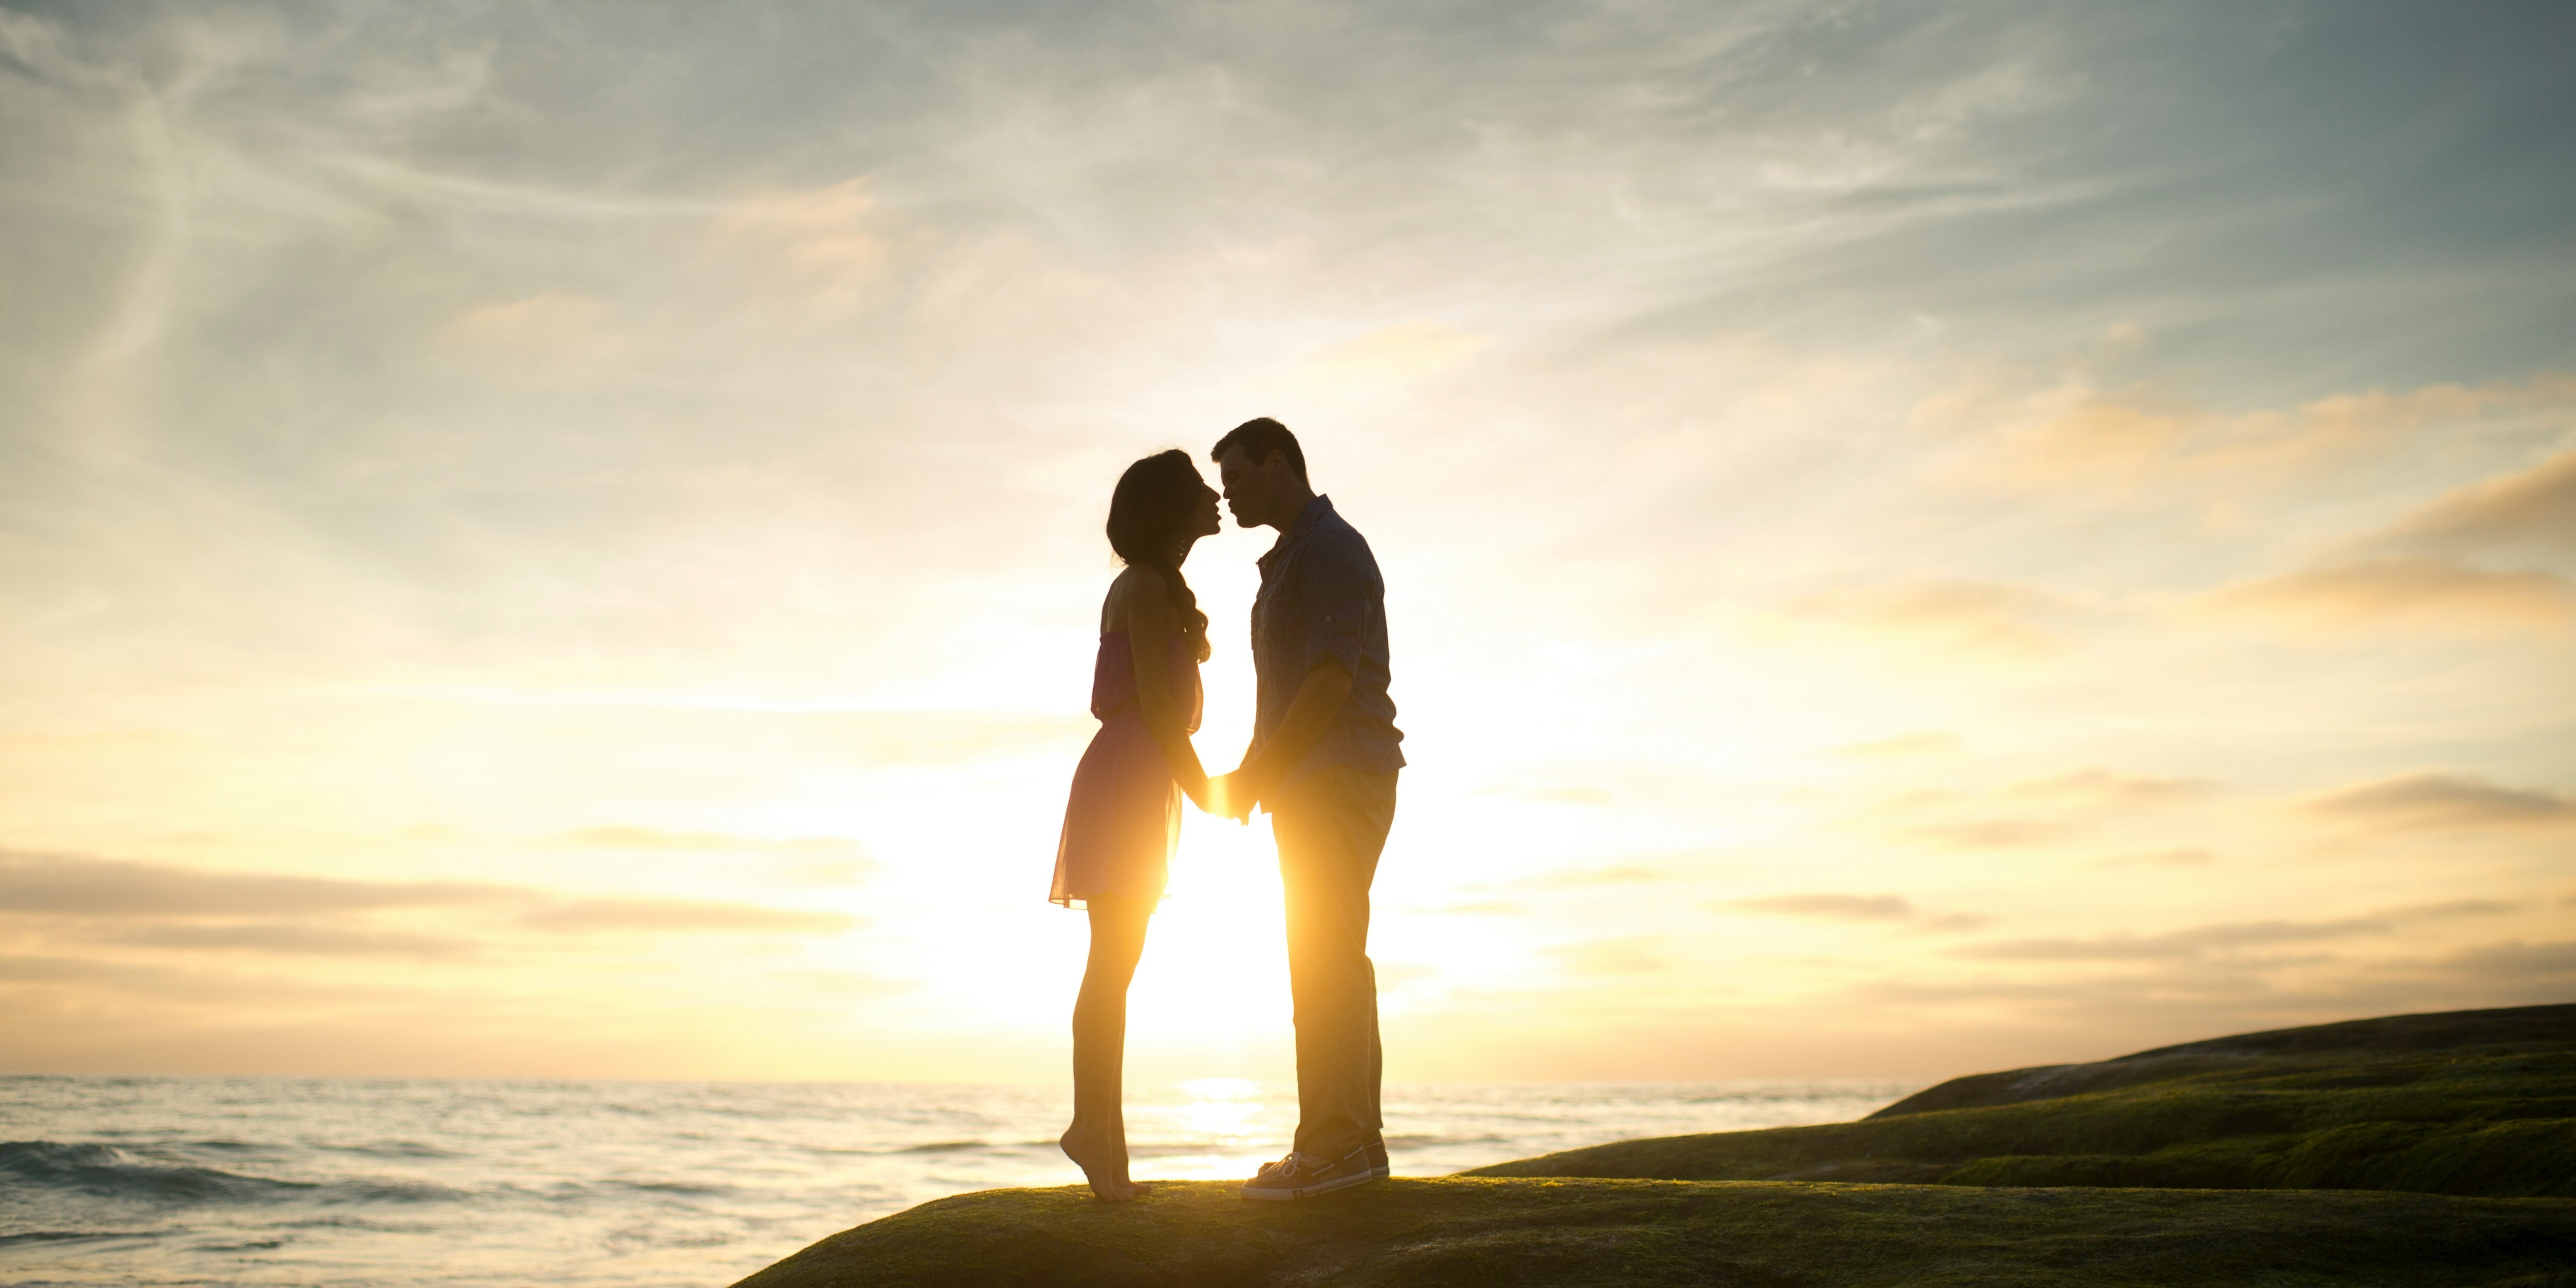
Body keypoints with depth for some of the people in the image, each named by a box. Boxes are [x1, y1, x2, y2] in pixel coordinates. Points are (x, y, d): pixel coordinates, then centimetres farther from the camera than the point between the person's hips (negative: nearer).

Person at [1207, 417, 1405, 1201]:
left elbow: (1331, 680, -19)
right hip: (1316, 789, 10)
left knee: (1325, 957, -13)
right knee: (1330, 960, 9)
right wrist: (1255, 773, 16)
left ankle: (1333, 1144, -14)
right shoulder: (1294, 558, 23)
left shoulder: (1328, 548, -9)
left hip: (1337, 781, -10)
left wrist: (1254, 775, -16)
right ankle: (1356, 1140, 12)